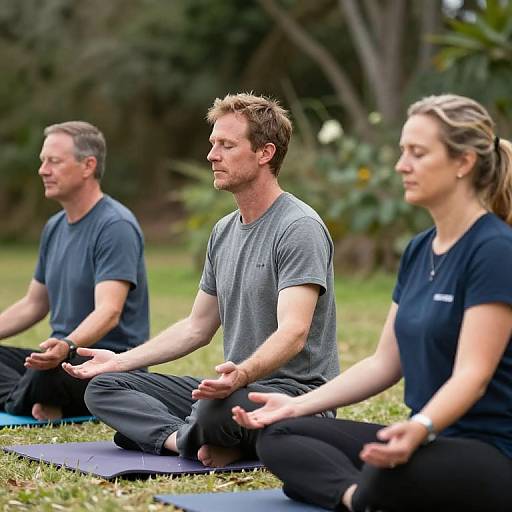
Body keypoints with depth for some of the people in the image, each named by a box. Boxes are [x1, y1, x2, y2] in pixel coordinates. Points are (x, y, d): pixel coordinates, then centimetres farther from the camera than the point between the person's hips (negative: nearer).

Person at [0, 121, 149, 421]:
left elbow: (109, 312, -26)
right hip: (65, 358, 8)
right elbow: (33, 305, 22)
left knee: (50, 373, -38)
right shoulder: (54, 227, 15)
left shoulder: (115, 226, -14)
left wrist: (67, 346, -44)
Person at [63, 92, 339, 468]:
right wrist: (121, 360, 12)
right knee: (104, 387, 0)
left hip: (296, 390, -9)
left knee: (217, 408, -41)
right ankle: (188, 439, -21)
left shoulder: (299, 228, -13)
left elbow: (293, 333, -25)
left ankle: (187, 439, -8)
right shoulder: (224, 232, 15)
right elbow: (197, 327, 20)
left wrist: (242, 374, -44)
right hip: (236, 387, 9)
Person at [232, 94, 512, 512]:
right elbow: (386, 363, 13)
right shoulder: (418, 250, 11)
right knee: (279, 436, -3)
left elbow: (473, 374, -23)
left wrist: (420, 428, -42)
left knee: (392, 471, -40)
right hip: (432, 440, 9)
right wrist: (298, 404, 5)